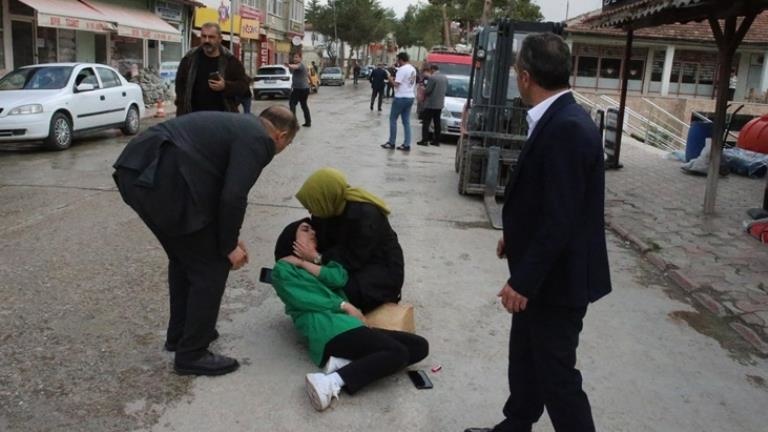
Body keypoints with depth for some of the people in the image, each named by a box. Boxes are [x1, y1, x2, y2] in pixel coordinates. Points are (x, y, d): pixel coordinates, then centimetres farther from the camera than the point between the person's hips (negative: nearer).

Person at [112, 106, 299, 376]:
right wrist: (229, 245, 2)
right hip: (162, 182, -10)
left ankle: (180, 334, 40)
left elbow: (218, 186, 30)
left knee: (185, 257, 26)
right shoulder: (257, 140, -2)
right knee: (211, 268, 4)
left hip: (137, 171, 10)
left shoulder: (237, 126, 27)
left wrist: (227, 237, 30)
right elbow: (233, 197, -12)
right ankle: (192, 354, 16)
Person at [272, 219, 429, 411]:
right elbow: (302, 299, -4)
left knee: (420, 346, -6)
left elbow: (340, 277, 9)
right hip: (329, 330, -8)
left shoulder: (320, 261, 33)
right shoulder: (283, 269, 13)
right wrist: (344, 305, -4)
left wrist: (304, 263, 9)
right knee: (398, 353, -24)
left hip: (348, 326, 8)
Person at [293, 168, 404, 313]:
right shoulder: (330, 207, -9)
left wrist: (318, 258, -30)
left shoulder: (365, 215, -31)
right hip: (355, 262, 7)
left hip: (382, 270, -7)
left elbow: (355, 259, -28)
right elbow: (322, 243, -3)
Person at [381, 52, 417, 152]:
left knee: (393, 119, 4)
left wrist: (391, 79, 0)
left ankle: (391, 142, 7)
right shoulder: (413, 69, 11)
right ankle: (407, 145, 6)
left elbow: (396, 84, -19)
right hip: (410, 97, 8)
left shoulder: (402, 69, -15)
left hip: (401, 97, -8)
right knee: (406, 121, 9)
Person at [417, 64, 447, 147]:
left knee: (426, 122, -2)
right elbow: (446, 90, 14)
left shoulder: (432, 77, -15)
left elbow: (427, 90, -16)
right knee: (437, 123, 11)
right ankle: (436, 141, 13)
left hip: (430, 104, -7)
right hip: (440, 104, 7)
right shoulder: (445, 78, 9)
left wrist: (423, 91, 4)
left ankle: (424, 140, -5)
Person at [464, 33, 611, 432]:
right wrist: (516, 236, 24)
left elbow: (560, 218, -27)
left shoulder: (567, 128, -26)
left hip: (557, 279, -10)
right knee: (524, 358, 23)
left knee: (556, 374, 5)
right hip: (542, 272, 10)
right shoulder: (558, 119, 5)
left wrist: (524, 281, -22)